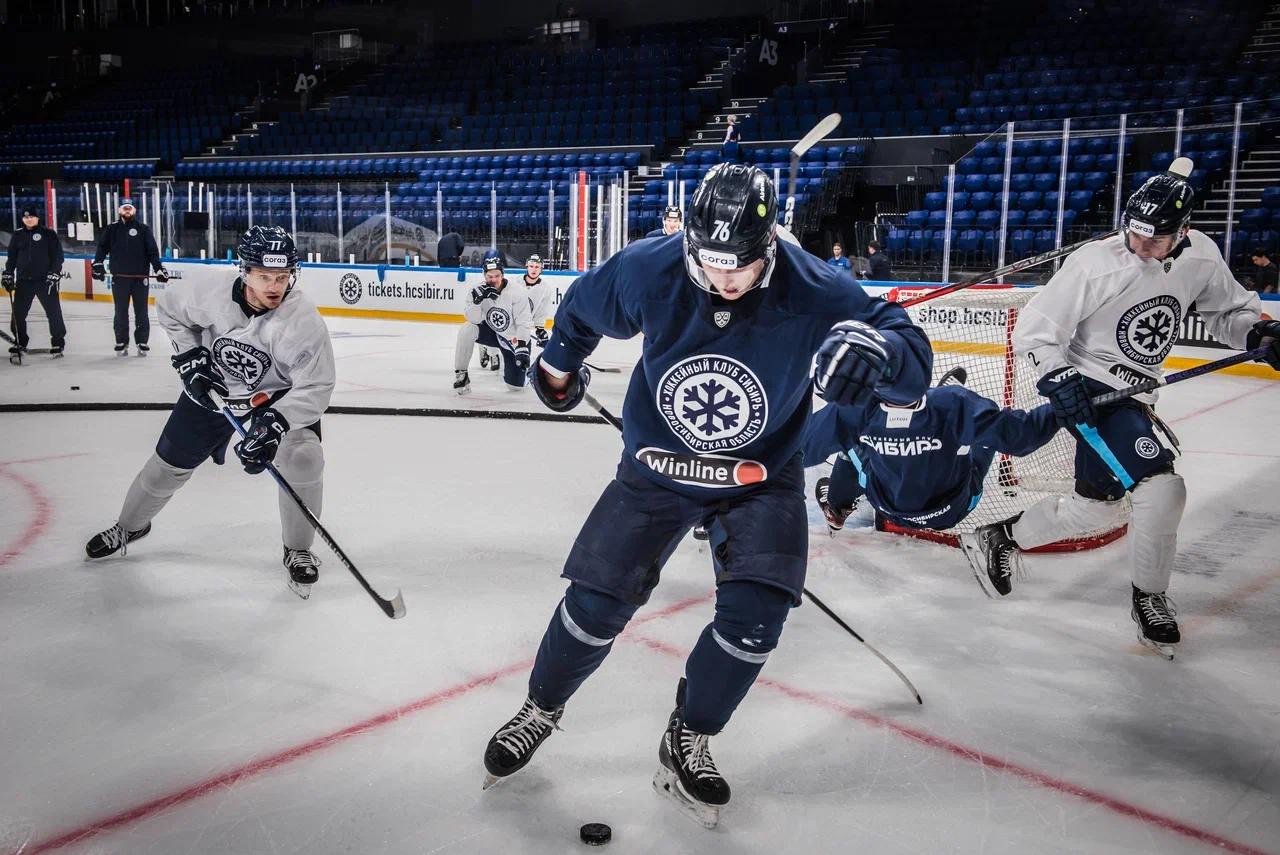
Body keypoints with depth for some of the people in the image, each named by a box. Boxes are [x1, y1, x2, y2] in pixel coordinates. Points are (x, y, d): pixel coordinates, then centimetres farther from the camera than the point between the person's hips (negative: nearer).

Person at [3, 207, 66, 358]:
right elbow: (11, 257, 16)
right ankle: (20, 342, 16)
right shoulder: (17, 235, 11)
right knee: (18, 312, 3)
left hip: (45, 280, -4)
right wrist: (8, 275, 9)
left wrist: (54, 274, -12)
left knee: (53, 311, -4)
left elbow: (58, 255, -5)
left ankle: (58, 343, 6)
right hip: (23, 280, 4)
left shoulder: (49, 234, -1)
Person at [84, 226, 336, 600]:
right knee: (170, 462, 13)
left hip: (281, 393, -2)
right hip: (214, 387, 3)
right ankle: (129, 526, 44)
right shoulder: (211, 297, -26)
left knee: (303, 460, -25)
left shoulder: (303, 320, -33)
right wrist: (189, 356, -10)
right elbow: (168, 306, -3)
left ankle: (298, 551, -2)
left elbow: (315, 387, -30)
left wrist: (274, 423, -41)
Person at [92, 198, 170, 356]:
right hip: (119, 277, 1)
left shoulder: (143, 229, 5)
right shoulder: (112, 229, 8)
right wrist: (98, 264, -5)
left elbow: (152, 251, 1)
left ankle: (142, 342, 10)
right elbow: (102, 247, 8)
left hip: (140, 277, -1)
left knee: (141, 312, 3)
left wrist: (159, 269, -7)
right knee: (121, 312, 6)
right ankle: (121, 343, 13)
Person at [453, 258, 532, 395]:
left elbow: (524, 323, -22)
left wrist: (522, 347, -30)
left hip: (514, 339, -2)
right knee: (466, 330, -29)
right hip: (492, 332, 2)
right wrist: (477, 300, -36)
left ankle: (501, 357, 28)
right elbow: (475, 319, -21)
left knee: (515, 384, -6)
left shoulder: (517, 293, -23)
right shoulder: (479, 290, -14)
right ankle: (461, 374, -13)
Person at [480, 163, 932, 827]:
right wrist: (559, 363, 19)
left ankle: (686, 744, 12)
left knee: (755, 613, -14)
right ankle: (540, 710, 28)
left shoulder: (815, 292, -24)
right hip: (657, 467, 1)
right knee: (596, 602, -2)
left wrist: (876, 346, -49)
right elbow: (585, 304, 2)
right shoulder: (647, 272, -20)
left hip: (761, 478, 0)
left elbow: (914, 363, -25)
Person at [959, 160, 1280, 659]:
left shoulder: (1201, 257, -5)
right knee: (1160, 484, -19)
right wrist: (1059, 380, -28)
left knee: (1097, 505, 13)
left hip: (1131, 393, 7)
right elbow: (1035, 331, -16)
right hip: (1088, 388, -7)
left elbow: (1227, 310, 9)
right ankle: (1149, 599, 3)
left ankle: (1001, 539, 33)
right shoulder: (1095, 264, -22)